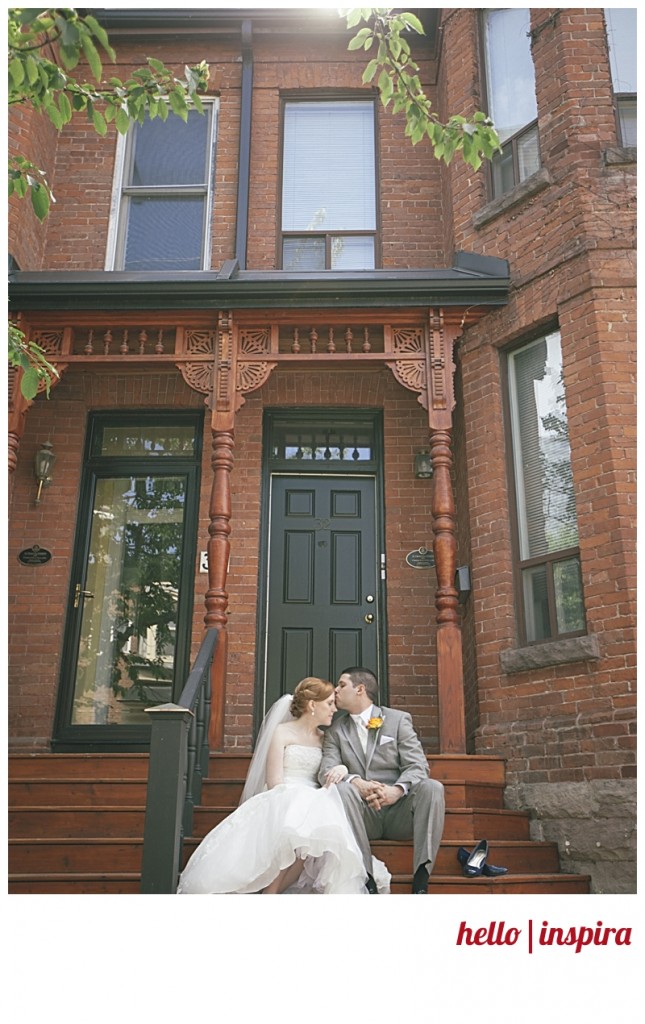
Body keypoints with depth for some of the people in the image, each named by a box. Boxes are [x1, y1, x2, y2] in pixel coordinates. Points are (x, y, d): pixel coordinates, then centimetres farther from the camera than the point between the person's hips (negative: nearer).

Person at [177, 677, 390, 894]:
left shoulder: (324, 738, 19)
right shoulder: (282, 732, 2)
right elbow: (274, 782, -6)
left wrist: (342, 768, -6)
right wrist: (301, 797, -19)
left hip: (313, 805, 4)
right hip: (281, 804, -4)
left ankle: (274, 892, -22)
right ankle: (270, 894, -26)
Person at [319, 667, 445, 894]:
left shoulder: (399, 719, 7)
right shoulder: (335, 730, 13)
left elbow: (417, 766, -3)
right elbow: (327, 770, -3)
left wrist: (397, 790, -25)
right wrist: (357, 783, -24)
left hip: (398, 812, 0)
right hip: (363, 814, 1)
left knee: (432, 787, -27)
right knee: (342, 788, -29)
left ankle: (421, 881, -31)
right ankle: (366, 879, -31)